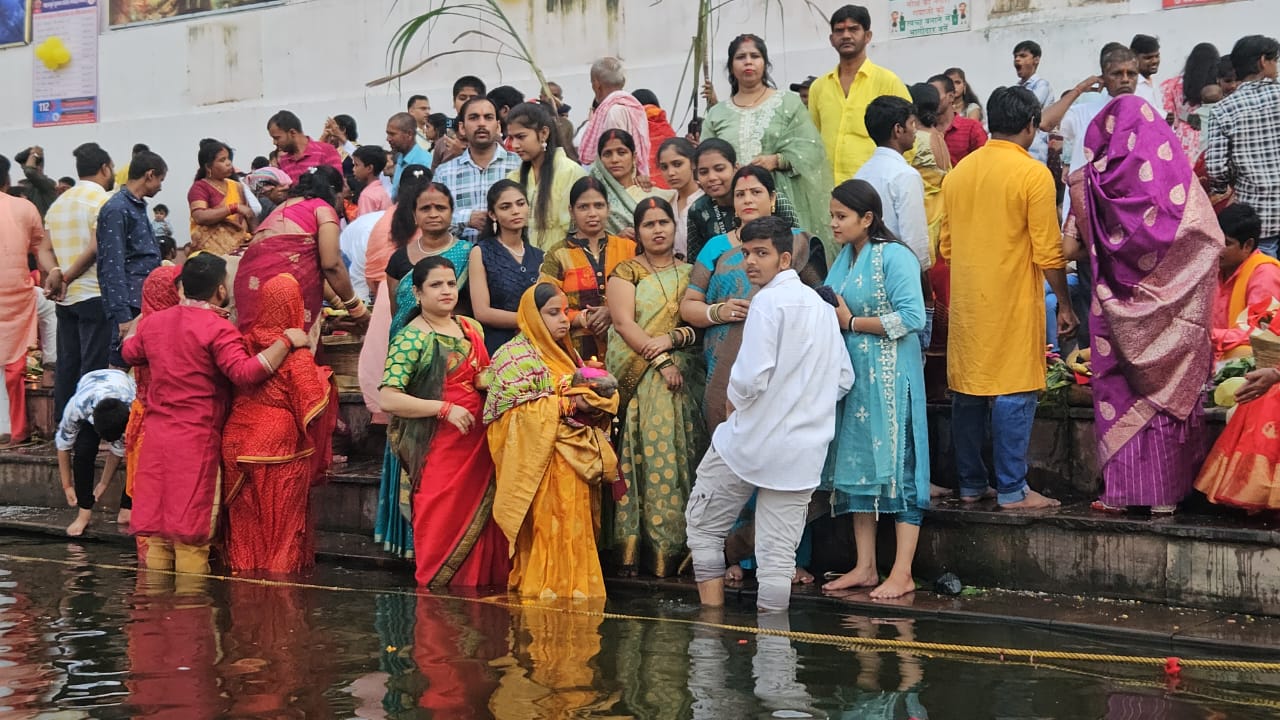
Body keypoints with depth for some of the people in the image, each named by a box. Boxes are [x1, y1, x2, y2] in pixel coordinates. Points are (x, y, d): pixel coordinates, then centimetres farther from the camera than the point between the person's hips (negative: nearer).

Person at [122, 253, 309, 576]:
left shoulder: (152, 322, 8)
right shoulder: (218, 329, -14)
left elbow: (130, 353, 28)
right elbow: (245, 372, -25)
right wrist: (286, 341, -18)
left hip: (156, 437, 6)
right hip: (197, 441, -6)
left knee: (156, 534, 12)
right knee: (191, 537, 0)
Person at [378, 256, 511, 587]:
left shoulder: (471, 328, 12)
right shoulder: (411, 339, -9)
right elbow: (388, 398, -16)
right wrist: (446, 408, -19)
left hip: (479, 444, 6)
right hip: (437, 448, -6)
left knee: (482, 529, 8)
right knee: (442, 534, -2)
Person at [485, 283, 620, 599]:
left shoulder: (566, 355, 21)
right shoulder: (515, 356, -2)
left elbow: (608, 396, 18)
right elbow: (515, 411, -15)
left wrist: (592, 399, -7)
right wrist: (567, 403, -14)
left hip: (575, 465, 7)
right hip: (540, 465, -7)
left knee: (573, 530, -1)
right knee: (547, 530, -18)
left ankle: (573, 587, 5)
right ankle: (544, 587, -13)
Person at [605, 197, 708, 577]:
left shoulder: (690, 272, 17)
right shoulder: (626, 272, 9)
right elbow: (623, 322, -4)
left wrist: (673, 337, -11)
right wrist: (660, 360, -13)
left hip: (685, 376, 3)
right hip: (640, 379, -2)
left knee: (682, 455, -6)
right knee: (645, 455, -11)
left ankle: (676, 548, -4)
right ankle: (635, 550, -11)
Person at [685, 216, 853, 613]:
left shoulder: (769, 300, -12)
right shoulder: (822, 306, 13)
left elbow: (751, 376, -21)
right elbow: (844, 379, 17)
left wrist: (734, 398, -1)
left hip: (752, 440, -6)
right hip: (804, 450, 6)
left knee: (703, 525, 11)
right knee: (779, 554, 7)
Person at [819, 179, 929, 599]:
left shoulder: (893, 256, -10)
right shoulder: (844, 259, 14)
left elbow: (911, 317, -19)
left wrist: (851, 322, -14)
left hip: (889, 379, -8)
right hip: (853, 376, 8)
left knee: (896, 466, -5)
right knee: (856, 466, 9)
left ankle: (902, 574, -2)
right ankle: (865, 567, 16)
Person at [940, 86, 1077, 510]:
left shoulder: (959, 172, 9)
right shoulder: (1033, 174, -10)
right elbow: (1048, 252, -11)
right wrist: (1064, 304, -1)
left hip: (967, 301, 6)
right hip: (1013, 301, -6)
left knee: (968, 392, 10)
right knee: (1014, 395, -1)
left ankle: (971, 485, 17)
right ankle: (1012, 491, 2)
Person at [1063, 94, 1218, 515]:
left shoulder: (1093, 181, -4)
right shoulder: (1177, 174, -2)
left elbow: (1069, 248, -6)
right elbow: (1212, 241, -1)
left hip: (1118, 307, -1)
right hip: (1169, 309, 1)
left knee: (1118, 393, 6)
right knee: (1167, 395, 7)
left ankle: (1118, 492, 7)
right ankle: (1164, 495, 9)